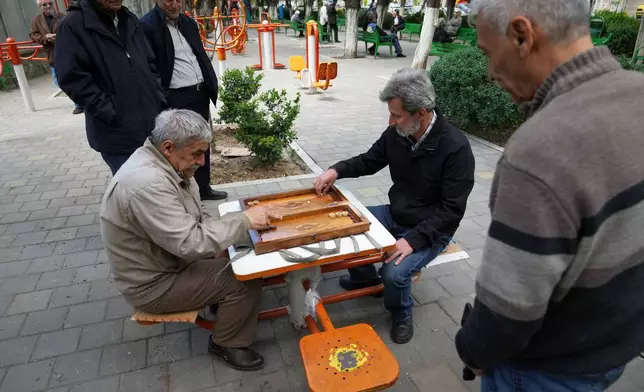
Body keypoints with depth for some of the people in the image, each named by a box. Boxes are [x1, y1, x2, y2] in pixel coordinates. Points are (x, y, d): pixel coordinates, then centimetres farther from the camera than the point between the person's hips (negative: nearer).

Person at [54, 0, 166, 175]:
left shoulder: (129, 20, 13)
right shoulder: (73, 25, -8)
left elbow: (150, 63, 19)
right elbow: (72, 78, -14)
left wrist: (159, 98, 7)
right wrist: (110, 112, -18)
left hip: (152, 128, 6)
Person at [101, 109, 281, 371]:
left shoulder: (163, 162, -2)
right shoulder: (147, 183, -34)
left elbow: (196, 217, 6)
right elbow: (190, 243, -35)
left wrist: (220, 243, -8)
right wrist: (244, 221, -28)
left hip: (169, 254, 9)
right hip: (153, 284, -9)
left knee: (240, 253, 7)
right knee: (246, 279, -13)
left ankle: (222, 300, 27)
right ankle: (227, 343, 8)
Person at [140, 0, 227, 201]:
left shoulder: (188, 23, 13)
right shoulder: (147, 26, -9)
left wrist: (210, 87, 13)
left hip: (200, 94, 7)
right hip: (176, 99, -7)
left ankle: (203, 187, 29)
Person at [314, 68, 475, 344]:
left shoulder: (455, 148, -26)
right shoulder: (396, 133, -9)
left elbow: (452, 210, -23)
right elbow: (369, 161, 8)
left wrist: (413, 240, -31)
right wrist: (337, 170, -10)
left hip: (431, 230, -6)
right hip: (395, 216, 6)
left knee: (394, 273, -28)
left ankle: (401, 316, 10)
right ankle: (365, 276, 25)